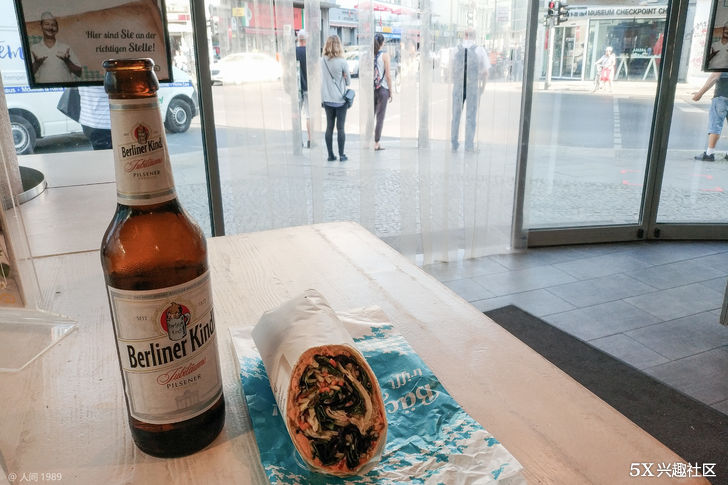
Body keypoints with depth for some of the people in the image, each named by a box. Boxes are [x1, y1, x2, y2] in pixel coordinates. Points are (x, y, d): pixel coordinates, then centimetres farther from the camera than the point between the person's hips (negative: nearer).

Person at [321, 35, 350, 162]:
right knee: (340, 128, 3)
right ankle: (341, 155, 7)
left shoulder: (322, 61, -2)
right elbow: (348, 81, -3)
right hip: (340, 99, -4)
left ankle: (330, 155, 12)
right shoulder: (342, 62, -13)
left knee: (329, 127, 10)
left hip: (327, 100, 4)